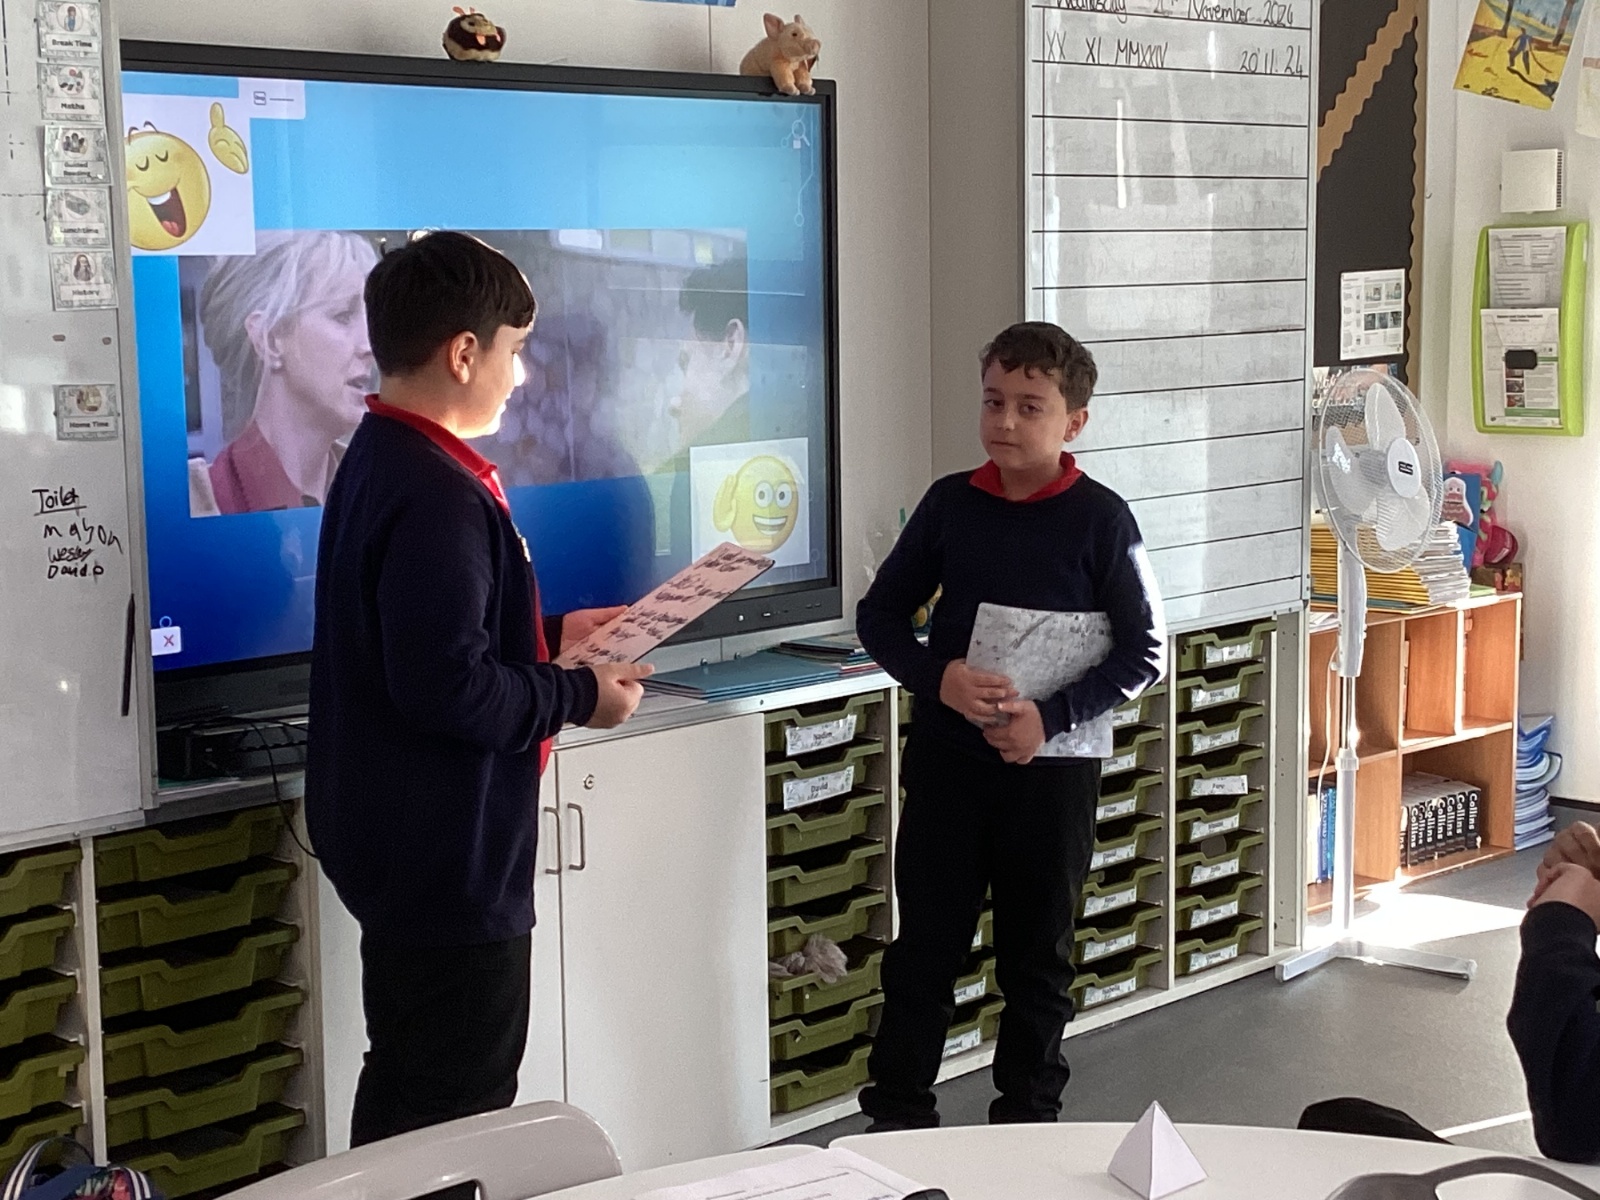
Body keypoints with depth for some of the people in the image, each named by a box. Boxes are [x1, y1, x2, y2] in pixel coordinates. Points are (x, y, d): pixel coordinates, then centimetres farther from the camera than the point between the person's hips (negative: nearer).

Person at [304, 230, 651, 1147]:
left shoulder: (384, 458, 11)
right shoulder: (437, 496, -22)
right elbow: (445, 687, -28)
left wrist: (552, 636, 17)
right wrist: (581, 695, -14)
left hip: (407, 843, 11)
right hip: (446, 862, -11)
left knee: (412, 1107, 19)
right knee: (451, 1115, -2)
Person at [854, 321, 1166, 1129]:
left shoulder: (1099, 518, -7)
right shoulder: (949, 503, 0)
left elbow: (1145, 649, -6)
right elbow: (878, 615, 5)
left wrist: (1052, 718, -18)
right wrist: (938, 676, -14)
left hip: (1051, 767, -2)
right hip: (946, 758, 2)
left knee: (1037, 956, 11)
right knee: (924, 947, 8)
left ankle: (1027, 1118, 26)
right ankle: (896, 1117, 19)